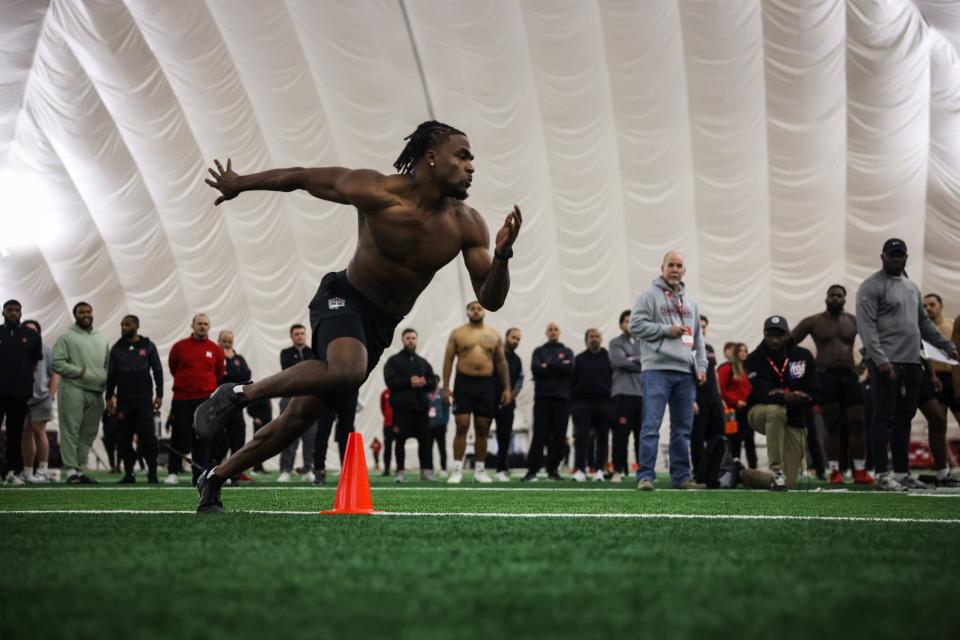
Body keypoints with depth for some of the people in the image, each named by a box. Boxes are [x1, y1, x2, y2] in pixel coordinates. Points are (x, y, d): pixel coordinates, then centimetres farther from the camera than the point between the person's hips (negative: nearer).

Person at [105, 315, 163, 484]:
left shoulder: (148, 346, 3)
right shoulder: (117, 348, 10)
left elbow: (157, 371, 3)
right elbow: (111, 374, 12)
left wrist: (159, 395, -2)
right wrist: (109, 397, 6)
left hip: (144, 399, -3)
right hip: (123, 400, 3)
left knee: (147, 435, -7)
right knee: (123, 437, 1)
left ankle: (152, 472, -2)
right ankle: (128, 473, 7)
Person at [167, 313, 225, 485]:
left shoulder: (216, 350, 3)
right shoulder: (179, 347, 1)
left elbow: (220, 373, 15)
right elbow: (172, 367, 15)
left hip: (206, 399, 0)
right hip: (182, 398, 0)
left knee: (202, 439, -1)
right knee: (179, 437, 0)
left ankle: (200, 475, 1)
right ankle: (174, 472, 10)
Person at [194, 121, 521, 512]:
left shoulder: (466, 226, -9)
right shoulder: (375, 193, -20)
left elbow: (490, 300, -9)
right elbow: (301, 178, -7)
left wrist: (502, 255, -29)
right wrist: (239, 184, 6)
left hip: (381, 327, 5)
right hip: (344, 300, -5)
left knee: (299, 418, 7)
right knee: (347, 371, -38)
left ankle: (215, 479, 25)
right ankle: (238, 394, -18)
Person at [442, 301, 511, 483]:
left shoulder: (494, 336, 10)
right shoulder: (457, 333, 4)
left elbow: (501, 362, 13)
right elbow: (448, 360, 2)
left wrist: (507, 388, 6)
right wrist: (446, 387, -5)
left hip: (486, 384, 2)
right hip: (464, 382, -2)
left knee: (482, 429, 4)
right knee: (462, 427, -9)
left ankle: (480, 471, 11)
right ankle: (457, 470, -8)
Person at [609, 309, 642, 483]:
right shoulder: (616, 343, 9)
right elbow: (619, 361, -9)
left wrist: (634, 359, -6)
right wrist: (643, 365, -2)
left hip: (643, 393, 4)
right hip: (623, 392, -4)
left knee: (643, 434, 3)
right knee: (621, 433, -8)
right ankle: (618, 470, -7)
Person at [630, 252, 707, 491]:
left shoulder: (690, 302, 20)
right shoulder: (650, 296, 2)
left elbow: (698, 337, 21)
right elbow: (636, 325, -7)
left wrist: (701, 366, 10)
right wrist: (667, 330, -11)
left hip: (685, 372, 6)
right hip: (657, 370, -6)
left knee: (683, 428, 8)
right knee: (651, 426, -9)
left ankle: (681, 476, 13)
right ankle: (645, 476, -10)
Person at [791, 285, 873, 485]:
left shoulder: (855, 322, 9)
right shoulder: (813, 322, 5)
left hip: (850, 375, 2)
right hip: (826, 376, -2)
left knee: (857, 424, -3)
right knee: (832, 426, -2)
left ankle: (860, 471, 1)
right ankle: (835, 471, 1)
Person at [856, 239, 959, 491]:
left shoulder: (912, 288, 20)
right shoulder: (872, 286, -5)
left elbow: (924, 322, 28)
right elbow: (866, 326, -14)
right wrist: (881, 360, -22)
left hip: (911, 363, 8)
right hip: (886, 363, -8)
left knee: (904, 419, 10)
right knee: (884, 418, -8)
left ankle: (902, 473, 15)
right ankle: (881, 476, -8)